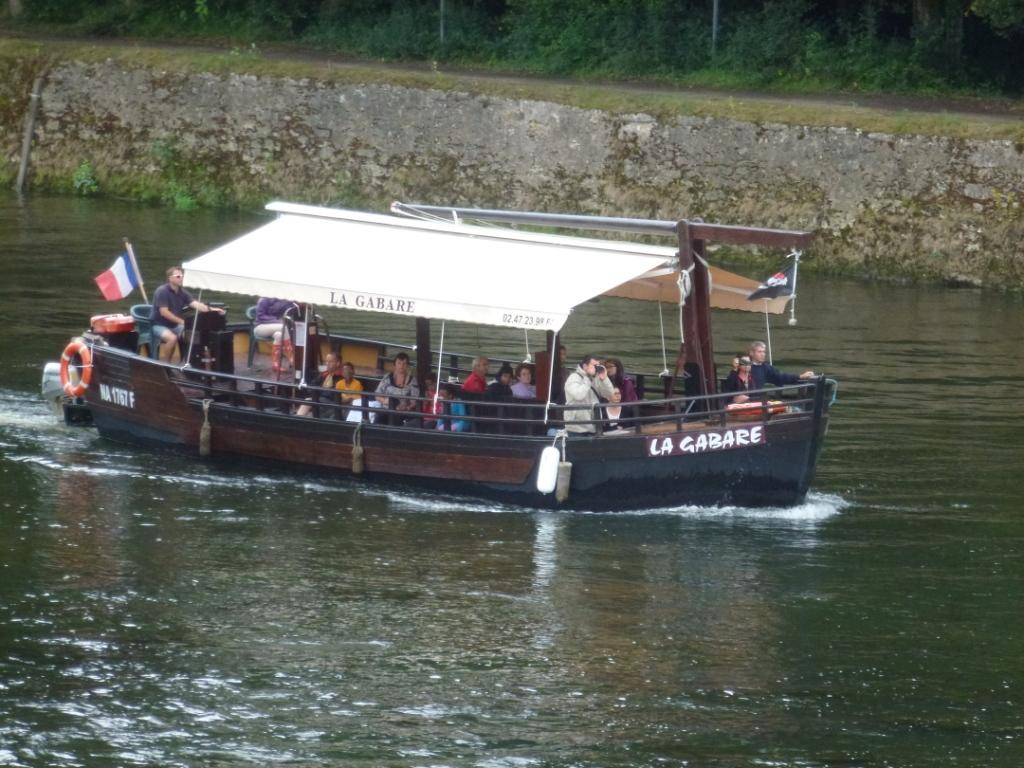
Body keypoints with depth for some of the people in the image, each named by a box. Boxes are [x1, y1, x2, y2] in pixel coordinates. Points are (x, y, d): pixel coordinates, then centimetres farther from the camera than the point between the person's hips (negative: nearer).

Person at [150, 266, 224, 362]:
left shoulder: (183, 292, 4)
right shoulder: (162, 291, -16)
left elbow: (195, 304, -9)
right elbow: (164, 312, -23)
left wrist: (210, 309, -27)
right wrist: (182, 321, -26)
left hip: (174, 325, 7)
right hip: (159, 325, -7)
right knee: (172, 338, -35)